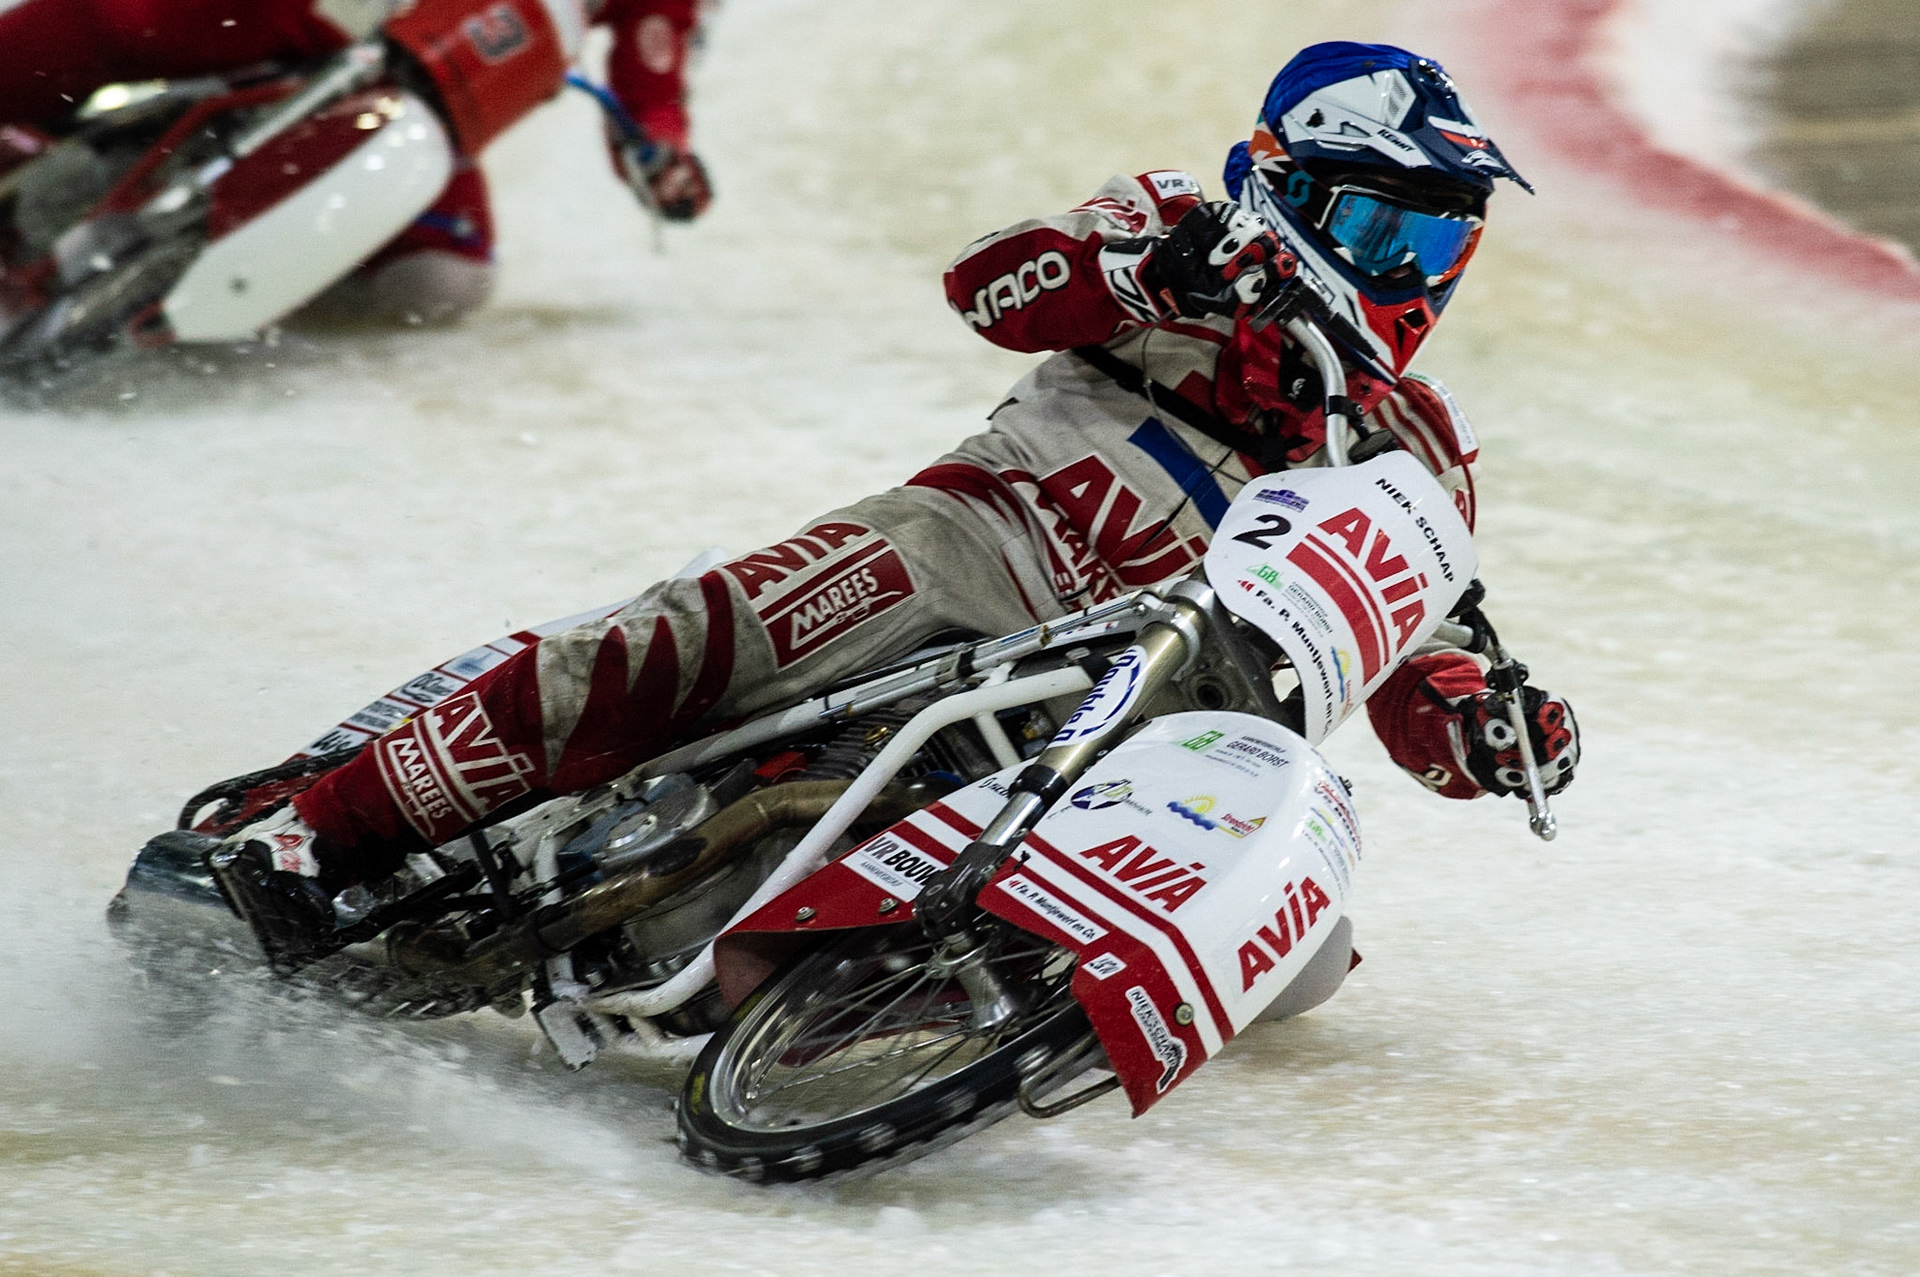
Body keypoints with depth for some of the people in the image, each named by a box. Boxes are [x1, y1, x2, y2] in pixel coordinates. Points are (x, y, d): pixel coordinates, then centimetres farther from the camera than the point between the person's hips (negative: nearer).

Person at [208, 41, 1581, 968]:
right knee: (696, 644, -28)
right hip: (982, 528, -3)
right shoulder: (1182, 226, 12)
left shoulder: (1420, 457, 21)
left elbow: (1416, 675, 21)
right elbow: (991, 278, -5)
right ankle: (314, 837, -31)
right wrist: (1150, 268, -24)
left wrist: (1496, 735, -2)